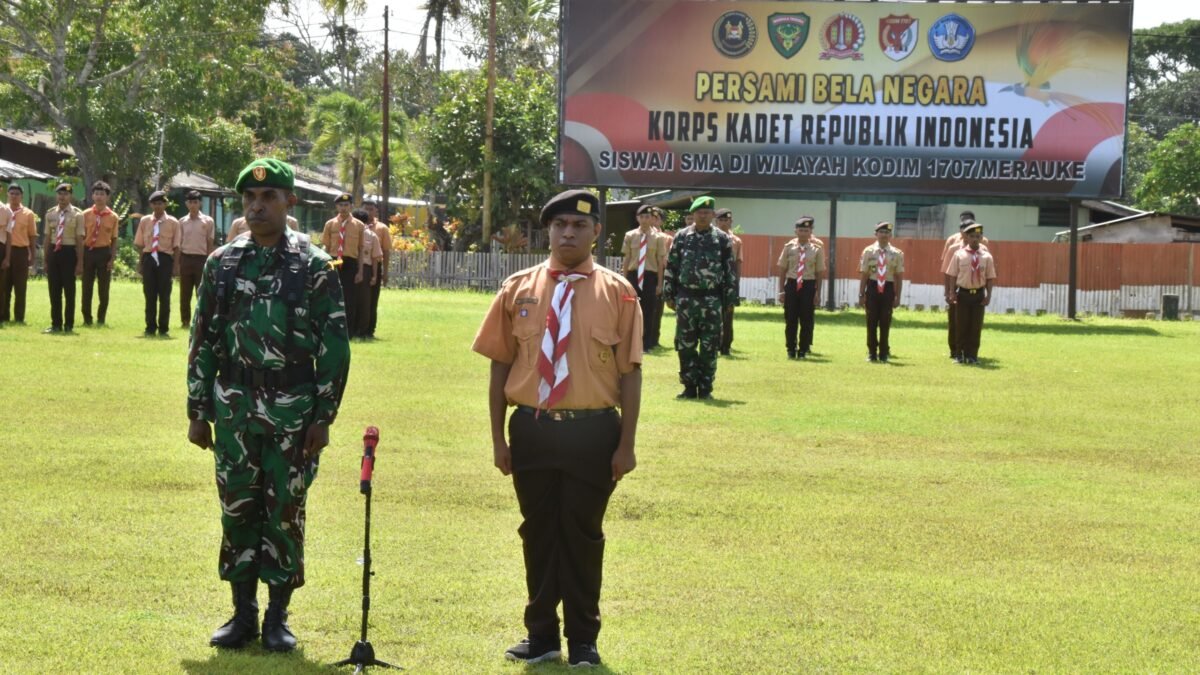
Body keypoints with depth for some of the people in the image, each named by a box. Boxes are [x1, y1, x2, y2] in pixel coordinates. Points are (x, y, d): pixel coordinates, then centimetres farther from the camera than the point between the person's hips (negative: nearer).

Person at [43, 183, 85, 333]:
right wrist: (45, 259, 10)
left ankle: (69, 325, 11)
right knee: (54, 290, 8)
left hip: (69, 252, -4)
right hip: (53, 252, 4)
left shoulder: (77, 214, -3)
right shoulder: (50, 214, 9)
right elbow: (47, 238, 12)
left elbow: (80, 239, -4)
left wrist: (79, 261, -7)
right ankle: (56, 324, 16)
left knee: (69, 290, 2)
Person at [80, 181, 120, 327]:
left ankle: (101, 319, 16)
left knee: (104, 289, 4)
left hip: (104, 252, 0)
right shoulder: (86, 214, 1)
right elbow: (81, 237, 3)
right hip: (88, 251, 0)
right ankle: (87, 319, 14)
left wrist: (112, 259, -5)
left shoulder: (113, 217, 1)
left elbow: (114, 240, 4)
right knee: (87, 288, 5)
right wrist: (80, 259, -2)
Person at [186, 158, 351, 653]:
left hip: (293, 410, -3)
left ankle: (278, 617, 13)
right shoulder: (221, 263, 6)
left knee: (285, 512, 2)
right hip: (234, 407, 3)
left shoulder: (314, 267, -3)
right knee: (237, 508, 6)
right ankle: (243, 614, 17)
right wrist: (198, 412, 6)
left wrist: (323, 417, -7)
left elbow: (334, 346, -3)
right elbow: (203, 342, 9)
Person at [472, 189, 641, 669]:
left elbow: (630, 373, -3)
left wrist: (626, 445, -6)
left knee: (582, 534, 7)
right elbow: (500, 365, 5)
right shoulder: (519, 289, 3)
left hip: (593, 434, -2)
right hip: (532, 430, 2)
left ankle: (582, 642, 21)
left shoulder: (617, 293, -3)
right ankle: (541, 637, 26)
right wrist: (499, 439, 3)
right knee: (538, 531, 12)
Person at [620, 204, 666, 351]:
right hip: (633, 276, 1)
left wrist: (659, 284, 0)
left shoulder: (658, 238, -2)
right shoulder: (630, 236, 3)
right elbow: (627, 259, 6)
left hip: (650, 277, -1)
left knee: (648, 312, 3)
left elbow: (660, 262, 0)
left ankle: (646, 344, 12)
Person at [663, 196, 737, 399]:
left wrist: (730, 298, 0)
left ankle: (705, 388, 9)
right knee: (685, 345, 3)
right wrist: (669, 295, 4)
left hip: (711, 300, -1)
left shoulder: (722, 239, 1)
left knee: (709, 347, 1)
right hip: (686, 298, 1)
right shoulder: (681, 237, 5)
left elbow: (730, 270, 3)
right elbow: (671, 267, 8)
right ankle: (689, 387, 12)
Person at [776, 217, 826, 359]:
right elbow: (782, 270, 7)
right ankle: (791, 350, 15)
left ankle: (803, 350, 13)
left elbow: (819, 273, 2)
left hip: (808, 286, -1)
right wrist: (781, 290, 4)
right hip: (791, 285, 1)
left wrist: (817, 293, -2)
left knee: (806, 320, 3)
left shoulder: (817, 249, 0)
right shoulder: (789, 247, 3)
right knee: (790, 320, 4)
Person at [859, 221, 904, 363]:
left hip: (888, 289, 0)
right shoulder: (868, 252, 1)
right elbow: (864, 275, 2)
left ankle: (884, 354, 15)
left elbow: (899, 277, 4)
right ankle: (872, 353, 17)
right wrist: (861, 295, 0)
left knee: (885, 323, 4)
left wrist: (897, 297, 1)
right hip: (873, 288, 0)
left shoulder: (897, 254, 1)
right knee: (871, 322, 6)